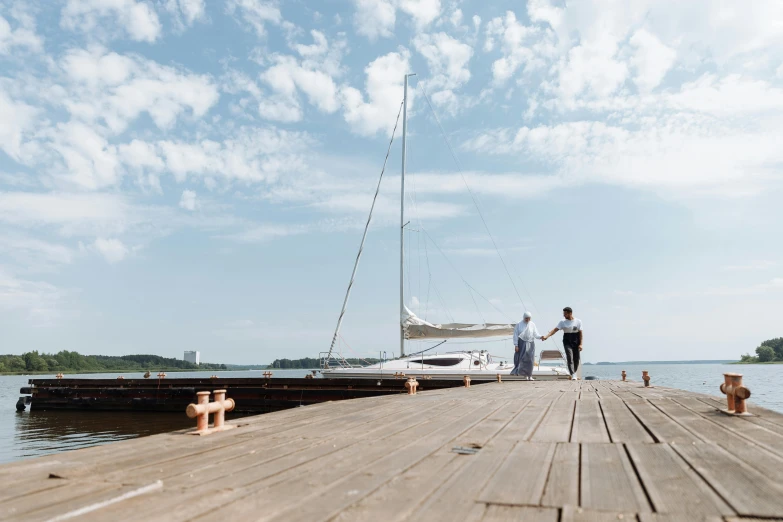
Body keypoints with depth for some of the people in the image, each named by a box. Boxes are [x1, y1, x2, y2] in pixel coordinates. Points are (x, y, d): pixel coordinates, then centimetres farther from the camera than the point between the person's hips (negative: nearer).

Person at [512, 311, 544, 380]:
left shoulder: (532, 324, 3)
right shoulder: (519, 325, -2)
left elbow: (535, 334, -2)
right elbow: (515, 335, -2)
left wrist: (540, 337, -24)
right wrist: (516, 345, -8)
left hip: (530, 344, 2)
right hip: (522, 344, -1)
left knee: (530, 360, -2)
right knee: (523, 359, -8)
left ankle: (530, 375, 5)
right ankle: (525, 375, -1)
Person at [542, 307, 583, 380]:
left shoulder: (578, 321, 0)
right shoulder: (562, 322, 0)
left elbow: (580, 333, 1)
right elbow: (555, 330, -7)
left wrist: (580, 344, -7)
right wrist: (547, 336, -21)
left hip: (576, 342, 1)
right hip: (567, 342, -1)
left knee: (576, 359, 4)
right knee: (570, 358, -14)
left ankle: (574, 372, 26)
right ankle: (573, 375, -18)